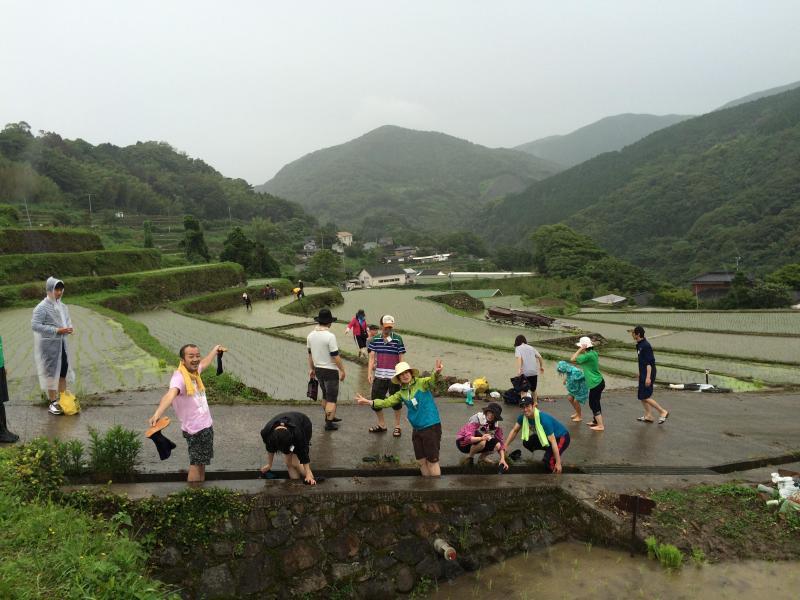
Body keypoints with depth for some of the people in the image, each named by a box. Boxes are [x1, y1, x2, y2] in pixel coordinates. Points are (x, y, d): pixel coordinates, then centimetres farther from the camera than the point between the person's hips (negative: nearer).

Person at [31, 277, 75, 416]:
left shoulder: (62, 306, 7)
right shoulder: (42, 307, -14)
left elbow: (67, 320, 18)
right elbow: (35, 325, -18)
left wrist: (69, 328, -5)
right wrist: (56, 331, -22)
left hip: (61, 343, 7)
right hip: (48, 344, -7)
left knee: (63, 370, 13)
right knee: (51, 372, 0)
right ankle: (53, 403, 10)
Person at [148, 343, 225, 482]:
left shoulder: (194, 370, 0)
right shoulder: (179, 377, -26)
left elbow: (204, 363, 24)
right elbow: (170, 394, -46)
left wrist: (215, 349, 38)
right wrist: (158, 413, -63)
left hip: (206, 425, 9)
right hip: (195, 429, -9)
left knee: (201, 462, 20)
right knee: (196, 463, 0)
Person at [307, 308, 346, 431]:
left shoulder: (311, 335, 0)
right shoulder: (330, 336, -22)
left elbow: (310, 354, 9)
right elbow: (335, 356, -19)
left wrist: (311, 369, 20)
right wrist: (342, 370, -9)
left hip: (318, 370, 7)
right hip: (330, 371, -7)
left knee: (325, 395, 23)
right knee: (332, 398, 3)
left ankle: (329, 417, 37)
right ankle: (329, 423, 7)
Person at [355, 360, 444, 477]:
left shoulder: (421, 383, -9)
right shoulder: (401, 393, 8)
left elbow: (432, 380, -28)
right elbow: (386, 402, 10)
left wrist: (436, 374, -51)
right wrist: (369, 402, -2)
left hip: (431, 426, -6)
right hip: (417, 429, 6)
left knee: (432, 461, 1)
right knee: (421, 461, 14)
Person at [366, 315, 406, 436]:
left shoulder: (397, 339, -4)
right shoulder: (375, 339, 3)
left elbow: (401, 359, -1)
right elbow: (372, 357, 3)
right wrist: (369, 373, -6)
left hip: (394, 376, -3)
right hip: (379, 376, 3)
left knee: (396, 402, 7)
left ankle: (397, 427, 24)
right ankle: (382, 425, 29)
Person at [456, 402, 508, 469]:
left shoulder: (496, 424, -10)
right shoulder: (476, 419, -27)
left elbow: (500, 442, -9)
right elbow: (468, 438, -37)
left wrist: (502, 459, -21)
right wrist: (481, 438, -55)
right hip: (463, 442, -5)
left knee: (497, 445, -19)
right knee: (482, 442, -35)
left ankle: (482, 458, 7)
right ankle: (469, 458, -8)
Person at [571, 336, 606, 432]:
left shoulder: (588, 355, -21)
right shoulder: (593, 353, 6)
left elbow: (572, 359, -20)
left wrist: (580, 349, -16)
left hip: (596, 384, -9)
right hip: (598, 382, 9)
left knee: (594, 404, 0)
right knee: (594, 403, 21)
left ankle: (600, 426, 6)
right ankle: (595, 421, 35)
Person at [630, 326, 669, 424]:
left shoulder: (646, 346, -19)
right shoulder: (639, 344, 12)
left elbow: (649, 363, -22)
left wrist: (648, 377, -26)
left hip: (648, 374, -10)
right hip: (643, 374, 10)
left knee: (645, 397, -9)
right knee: (641, 396, 12)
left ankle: (663, 411, 0)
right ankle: (648, 416, 19)